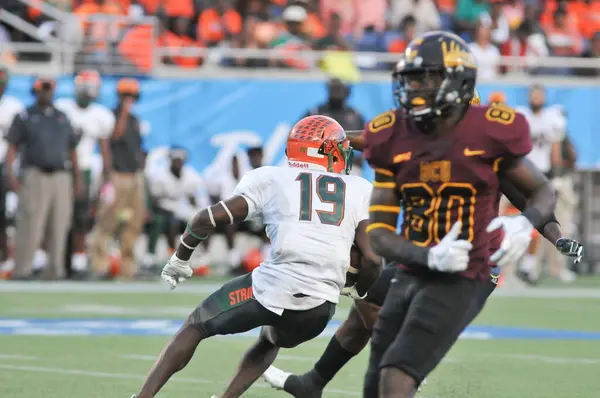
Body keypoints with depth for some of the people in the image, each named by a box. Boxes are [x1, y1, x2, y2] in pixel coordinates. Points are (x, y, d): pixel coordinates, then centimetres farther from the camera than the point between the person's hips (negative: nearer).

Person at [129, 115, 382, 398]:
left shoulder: (270, 179, 12)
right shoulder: (358, 190, 15)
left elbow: (210, 218, 3)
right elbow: (372, 259, 7)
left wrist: (180, 259, 18)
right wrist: (358, 291, 28)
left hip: (273, 287, -2)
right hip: (320, 308, 2)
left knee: (196, 326, 21)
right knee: (271, 340, 36)